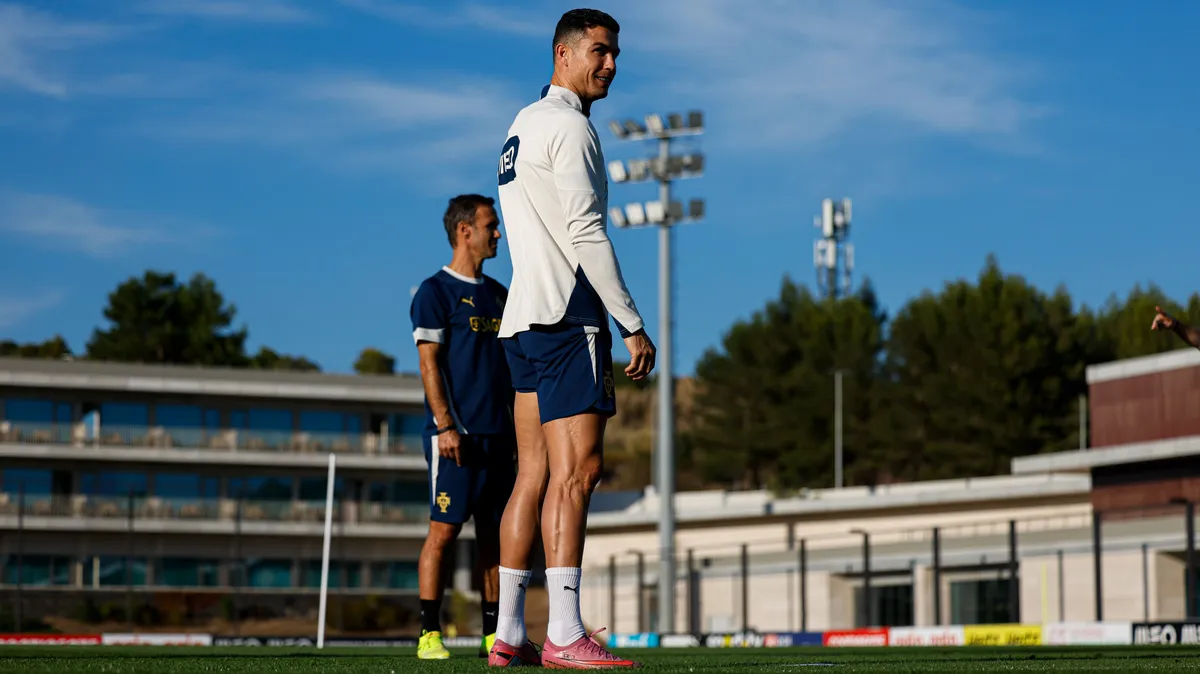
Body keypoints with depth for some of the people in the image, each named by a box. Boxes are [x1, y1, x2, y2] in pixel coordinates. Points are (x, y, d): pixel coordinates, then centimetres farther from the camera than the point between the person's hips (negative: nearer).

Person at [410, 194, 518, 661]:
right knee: (444, 530, -8)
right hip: (457, 433, -7)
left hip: (499, 433, 7)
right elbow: (429, 362, -9)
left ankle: (493, 634, 10)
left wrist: (519, 427, 16)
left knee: (493, 534, 7)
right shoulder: (435, 291, -3)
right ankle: (429, 634, -5)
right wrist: (445, 425, -17)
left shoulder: (498, 294, 19)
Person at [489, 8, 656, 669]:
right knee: (576, 470, -13)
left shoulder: (521, 125, 23)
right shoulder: (568, 124, -7)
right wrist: (633, 325, -13)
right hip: (565, 317, -10)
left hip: (523, 318, 10)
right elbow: (586, 234, -14)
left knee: (534, 474, 8)